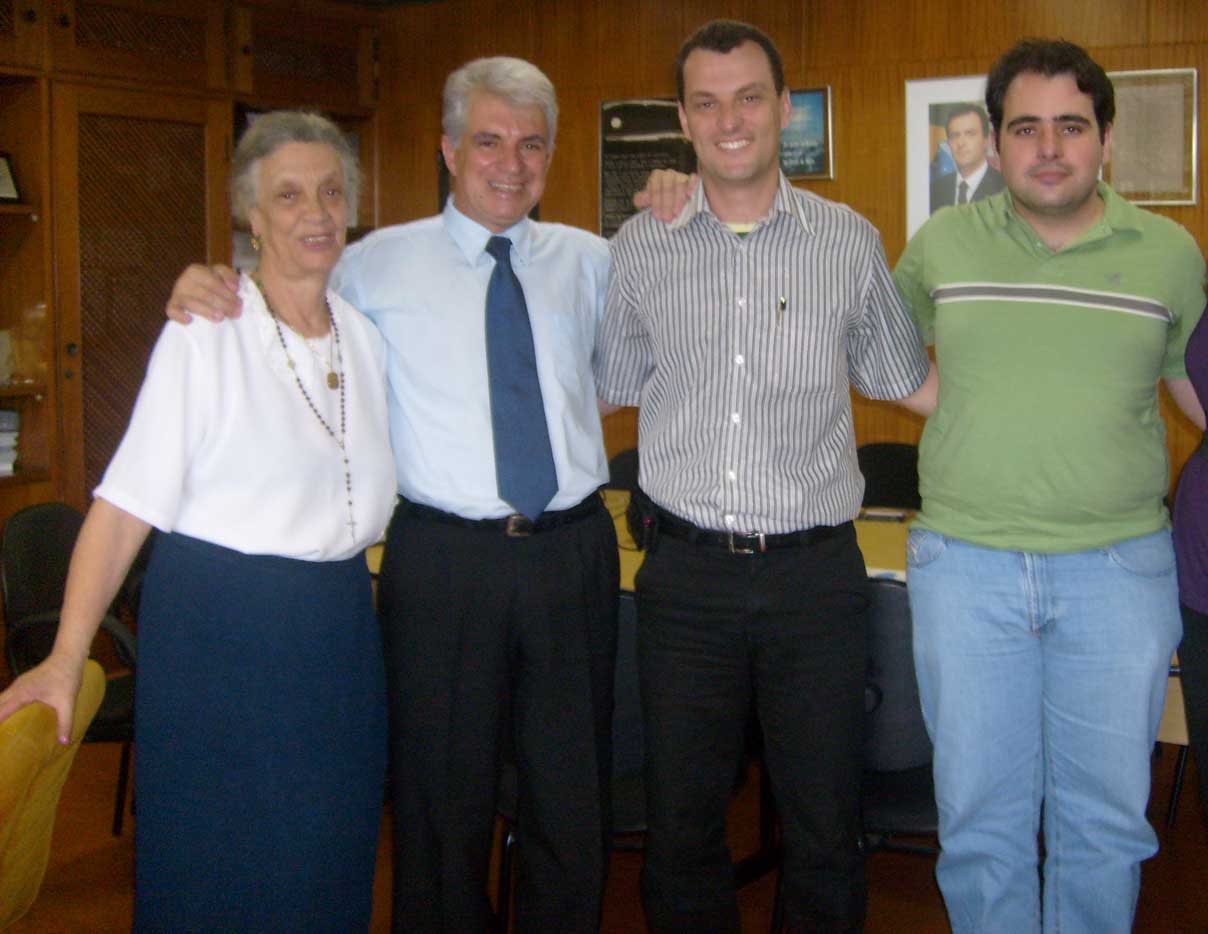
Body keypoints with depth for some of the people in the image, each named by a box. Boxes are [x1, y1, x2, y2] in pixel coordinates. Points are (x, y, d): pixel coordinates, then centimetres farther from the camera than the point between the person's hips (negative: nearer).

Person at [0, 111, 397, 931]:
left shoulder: (367, 335, 6)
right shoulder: (206, 333, -11)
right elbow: (126, 503, -15)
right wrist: (66, 661, -19)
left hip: (339, 625, 5)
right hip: (219, 625, -5)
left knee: (328, 864, 14)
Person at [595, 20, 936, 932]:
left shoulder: (850, 242, 2)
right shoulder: (640, 248, 4)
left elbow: (908, 378, 13)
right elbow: (606, 387, 15)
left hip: (815, 572, 0)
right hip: (688, 571, 1)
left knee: (826, 823, 10)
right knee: (681, 819, 12)